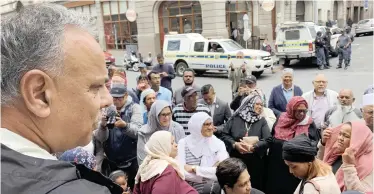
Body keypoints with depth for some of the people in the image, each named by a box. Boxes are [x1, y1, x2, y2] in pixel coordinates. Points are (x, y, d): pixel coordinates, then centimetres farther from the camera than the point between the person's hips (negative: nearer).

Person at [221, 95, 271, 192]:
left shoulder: (262, 121, 5)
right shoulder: (235, 118, 1)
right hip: (236, 160, -1)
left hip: (256, 162, 1)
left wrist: (254, 146, -20)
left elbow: (268, 139, -6)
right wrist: (235, 144, -16)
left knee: (255, 186, 9)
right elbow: (224, 135, 0)